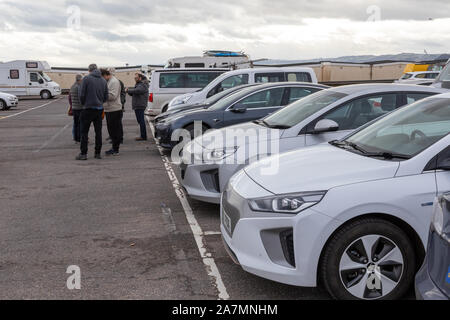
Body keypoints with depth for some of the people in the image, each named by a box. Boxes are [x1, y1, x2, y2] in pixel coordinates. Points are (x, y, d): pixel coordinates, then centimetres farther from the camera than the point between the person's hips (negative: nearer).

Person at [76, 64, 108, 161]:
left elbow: (82, 94, -9)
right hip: (99, 109, 5)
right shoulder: (103, 80, 6)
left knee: (84, 132, 2)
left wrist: (84, 104, 9)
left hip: (88, 109, -5)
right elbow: (106, 97, 8)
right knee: (98, 132, 11)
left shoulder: (86, 78, -8)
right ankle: (98, 153, 14)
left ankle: (83, 154, 2)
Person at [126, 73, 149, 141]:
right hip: (137, 106, 11)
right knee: (140, 121, 12)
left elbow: (137, 91, -28)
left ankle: (143, 136, -9)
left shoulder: (143, 85, -11)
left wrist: (128, 90, -16)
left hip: (140, 106, -11)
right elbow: (133, 93, 21)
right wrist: (129, 91, 0)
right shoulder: (138, 84, 23)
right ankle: (143, 136, 17)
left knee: (141, 121, -10)